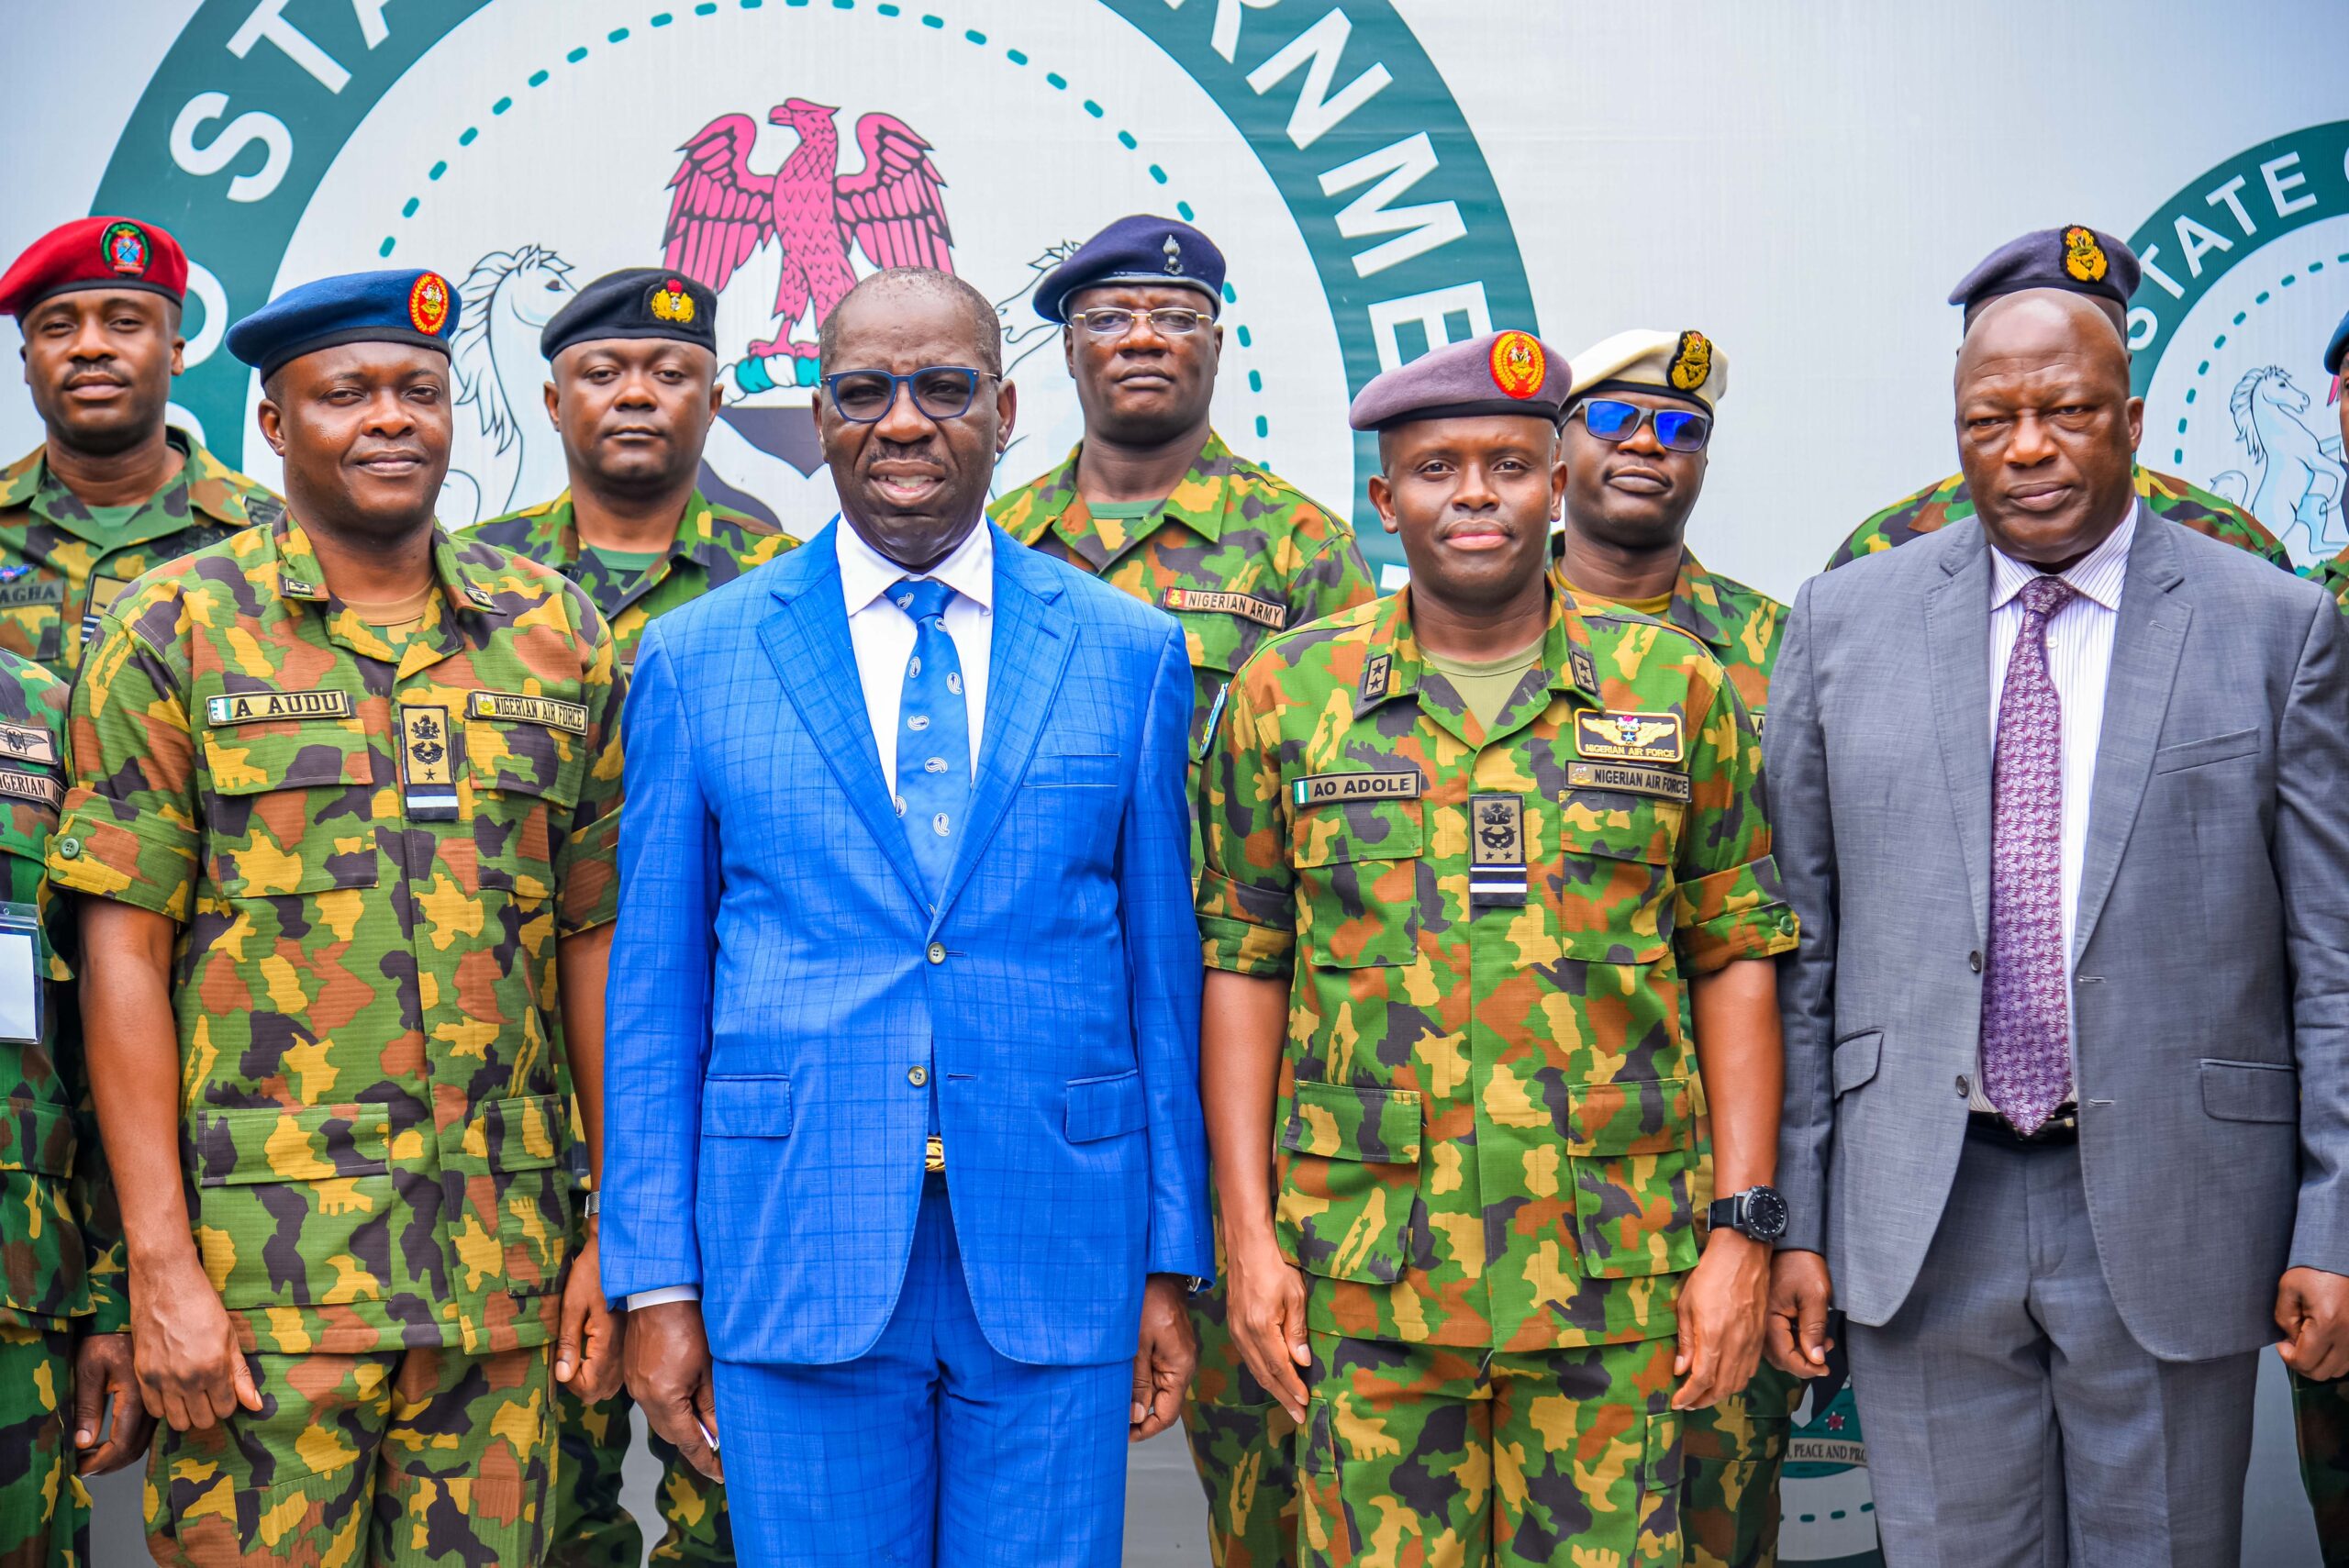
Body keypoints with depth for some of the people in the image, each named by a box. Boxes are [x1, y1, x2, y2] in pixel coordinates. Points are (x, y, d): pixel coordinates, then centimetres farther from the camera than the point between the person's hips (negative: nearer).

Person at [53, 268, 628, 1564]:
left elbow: (595, 942, 10)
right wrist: (160, 1267, -9)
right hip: (261, 1253, -2)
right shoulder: (176, 631, 1)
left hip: (507, 1261, 3)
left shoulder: (557, 636, 10)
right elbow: (126, 954, -3)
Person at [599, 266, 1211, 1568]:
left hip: (1054, 1263, 1)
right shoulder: (694, 660, 4)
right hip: (793, 1260, 0)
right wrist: (655, 1284, 1)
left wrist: (1173, 1265, 4)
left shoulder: (1130, 654, 5)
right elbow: (653, 987, 4)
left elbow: (1165, 969, 6)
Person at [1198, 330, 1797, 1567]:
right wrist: (1250, 1235, -1)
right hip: (1362, 1278, 0)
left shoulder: (1678, 689, 5)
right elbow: (1242, 965, 5)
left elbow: (1734, 960, 5)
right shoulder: (1286, 694, 5)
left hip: (1613, 1273, 0)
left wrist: (1743, 1230, -1)